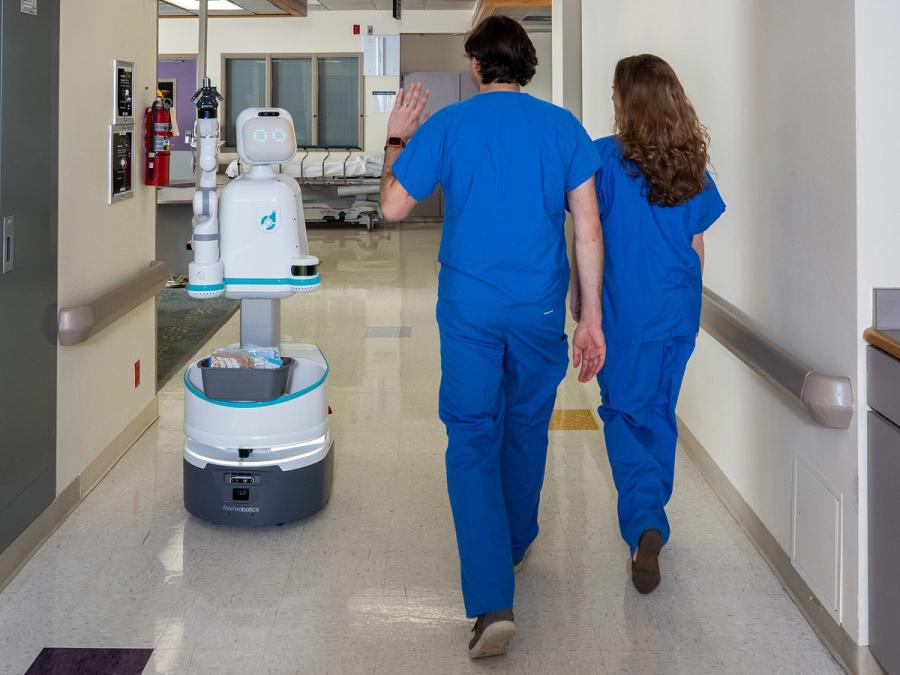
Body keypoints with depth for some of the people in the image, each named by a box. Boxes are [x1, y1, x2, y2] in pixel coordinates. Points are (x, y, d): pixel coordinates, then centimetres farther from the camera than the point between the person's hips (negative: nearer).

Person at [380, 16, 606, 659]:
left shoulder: (446, 125, -3)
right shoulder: (563, 126, 0)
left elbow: (393, 207, 3)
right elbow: (588, 228, -2)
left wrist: (397, 140, 19)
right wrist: (591, 318, 3)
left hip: (470, 308, -2)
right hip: (541, 309, 2)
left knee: (472, 442, 1)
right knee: (527, 429, 21)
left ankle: (492, 600, -12)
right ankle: (514, 546, 43)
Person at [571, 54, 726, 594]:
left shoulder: (605, 158, -11)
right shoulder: (691, 165, 3)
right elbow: (697, 246, 9)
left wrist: (579, 300, 3)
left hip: (622, 309, -4)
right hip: (678, 308, 4)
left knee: (623, 413, 4)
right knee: (661, 412, 17)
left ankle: (645, 525, -14)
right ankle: (654, 520, 29)